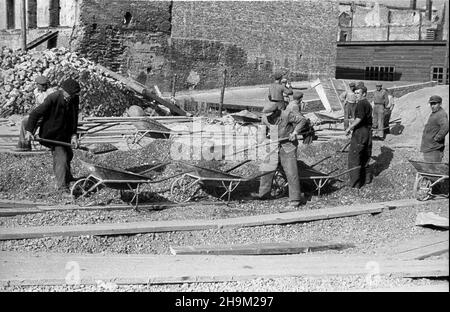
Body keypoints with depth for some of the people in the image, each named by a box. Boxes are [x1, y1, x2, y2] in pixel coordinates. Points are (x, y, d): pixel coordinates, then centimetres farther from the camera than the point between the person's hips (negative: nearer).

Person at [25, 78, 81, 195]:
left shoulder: (74, 99, -10)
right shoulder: (52, 99, -28)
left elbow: (74, 119, -1)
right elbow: (36, 113, -22)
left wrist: (73, 135, -10)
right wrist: (29, 130, -29)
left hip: (65, 134, 7)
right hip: (52, 135, -7)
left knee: (68, 154, 24)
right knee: (61, 159, -15)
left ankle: (67, 177, 50)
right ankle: (62, 186, -7)